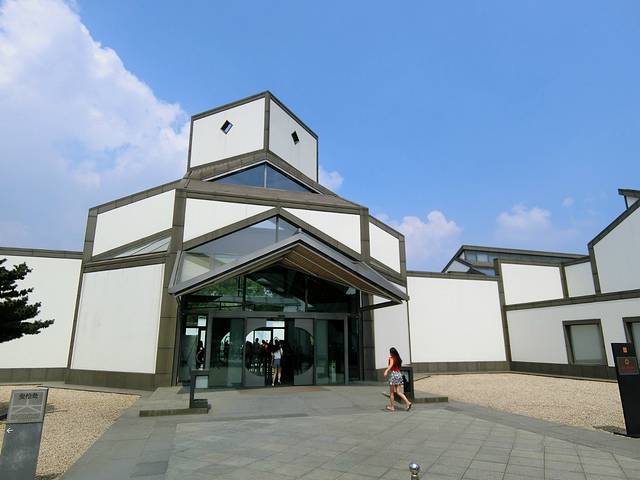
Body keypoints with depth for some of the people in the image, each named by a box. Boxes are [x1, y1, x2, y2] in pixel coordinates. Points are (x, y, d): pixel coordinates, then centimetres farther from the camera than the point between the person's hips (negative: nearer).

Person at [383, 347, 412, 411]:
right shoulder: (398, 359, 12)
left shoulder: (391, 358, -7)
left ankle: (392, 407, 11)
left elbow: (391, 365, -27)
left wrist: (386, 371, -42)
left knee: (391, 392, 5)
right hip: (399, 374, 6)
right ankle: (408, 403, -10)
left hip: (393, 374, -6)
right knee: (399, 392, 6)